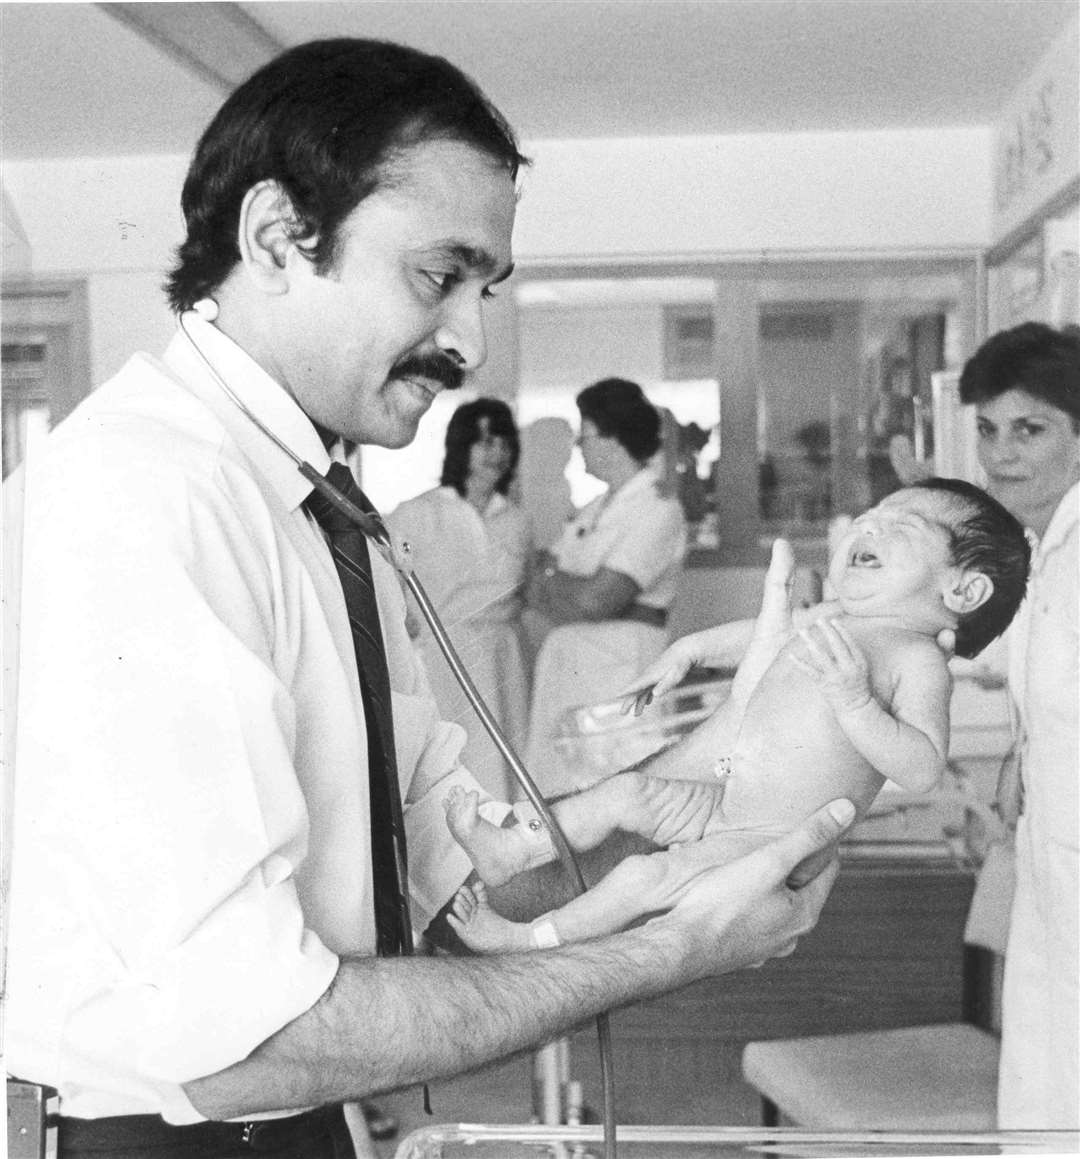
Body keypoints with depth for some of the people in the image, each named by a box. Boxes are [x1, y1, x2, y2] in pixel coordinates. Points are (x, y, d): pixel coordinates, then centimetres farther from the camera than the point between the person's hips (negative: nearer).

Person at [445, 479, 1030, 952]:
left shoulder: (917, 658, -13)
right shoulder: (828, 627, 12)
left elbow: (922, 770, -24)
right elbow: (747, 707, 20)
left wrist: (854, 698, -37)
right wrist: (777, 599, 20)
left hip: (777, 842, -9)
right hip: (720, 802, 9)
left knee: (645, 876, -18)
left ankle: (530, 941, -3)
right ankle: (507, 851, 21)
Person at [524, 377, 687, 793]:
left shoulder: (660, 512, -8)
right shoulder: (591, 512, 17)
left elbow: (595, 600, -16)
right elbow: (534, 592, 13)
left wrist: (553, 583, 1)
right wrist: (573, 586, -6)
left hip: (620, 668, -7)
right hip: (561, 671, 7)